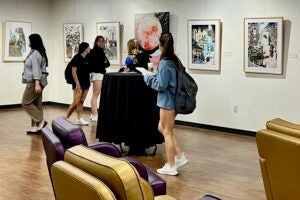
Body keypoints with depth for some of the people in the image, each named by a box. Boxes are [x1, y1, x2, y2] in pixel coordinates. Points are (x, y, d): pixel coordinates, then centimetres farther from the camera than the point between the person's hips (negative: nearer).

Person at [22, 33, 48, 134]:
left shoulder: (35, 53, -13)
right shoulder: (39, 52, 16)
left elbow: (36, 69, -22)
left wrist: (37, 84, -28)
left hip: (34, 81, -10)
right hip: (37, 82, 10)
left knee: (26, 103, -5)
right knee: (36, 103, 8)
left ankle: (40, 121, -9)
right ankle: (36, 127, 8)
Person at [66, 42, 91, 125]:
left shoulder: (87, 59, 10)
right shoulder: (77, 57, -9)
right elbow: (73, 72, -13)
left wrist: (89, 82, 9)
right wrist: (77, 84, -17)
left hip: (86, 83, 7)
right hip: (78, 83, -7)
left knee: (81, 102, 8)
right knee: (76, 102, -10)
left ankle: (79, 119, 12)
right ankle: (66, 118, 0)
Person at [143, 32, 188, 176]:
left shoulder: (164, 63, -18)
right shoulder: (175, 60, 8)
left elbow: (161, 85, -18)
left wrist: (148, 77, -5)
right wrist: (157, 73, 14)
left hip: (167, 101, -9)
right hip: (174, 100, 9)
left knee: (167, 132, 1)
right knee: (162, 128, 20)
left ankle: (171, 167, 10)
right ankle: (180, 157, 19)